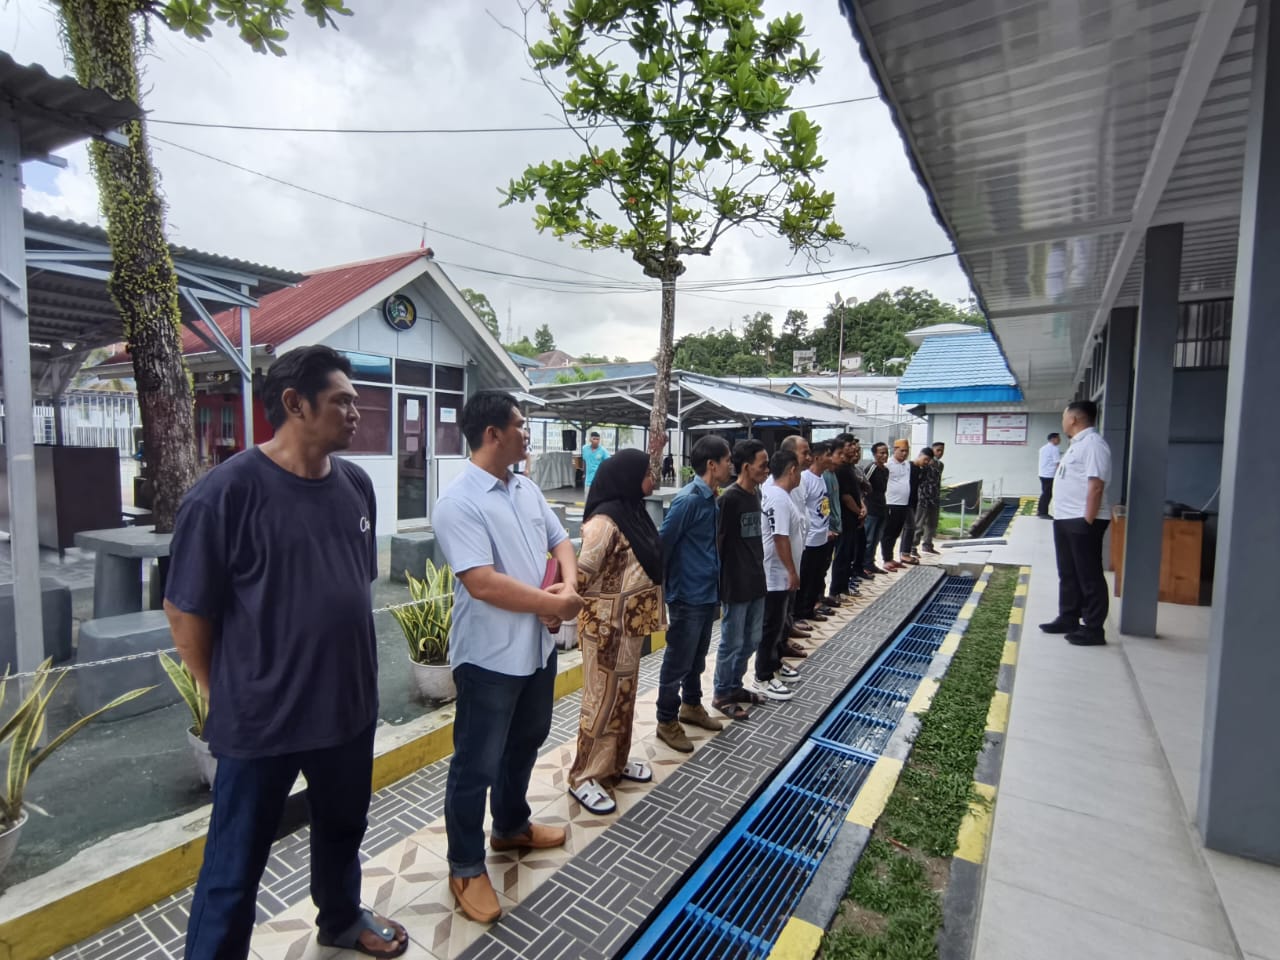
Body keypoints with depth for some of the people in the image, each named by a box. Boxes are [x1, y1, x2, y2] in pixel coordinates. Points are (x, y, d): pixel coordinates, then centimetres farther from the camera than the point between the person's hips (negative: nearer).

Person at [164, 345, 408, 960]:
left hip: (350, 703, 6)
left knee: (342, 828, 26)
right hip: (260, 719, -6)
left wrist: (354, 669, 12)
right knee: (236, 864, 14)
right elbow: (185, 610, -11)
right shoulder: (226, 490, -18)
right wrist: (228, 696, -3)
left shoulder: (356, 484, -1)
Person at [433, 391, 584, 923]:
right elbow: (482, 583, -27)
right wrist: (553, 603, -18)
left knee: (525, 743, 25)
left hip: (538, 645, 8)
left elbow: (560, 542, 9)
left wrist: (568, 588, -12)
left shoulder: (527, 489, 5)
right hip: (490, 655, -8)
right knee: (476, 764, 10)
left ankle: (510, 827, 49)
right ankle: (466, 868, 32)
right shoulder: (459, 501, -21)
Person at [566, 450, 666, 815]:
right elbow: (582, 573, -24)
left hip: (631, 622, 9)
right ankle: (584, 776, 21)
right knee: (603, 698, 4)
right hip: (607, 625, -9)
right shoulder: (605, 520, -22)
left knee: (624, 695, 20)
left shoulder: (634, 511, 7)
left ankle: (615, 761, 38)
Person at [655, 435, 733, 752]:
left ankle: (691, 706, 41)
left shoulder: (710, 498, 6)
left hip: (707, 593, 9)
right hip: (687, 597, -8)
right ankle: (667, 722, 22)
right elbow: (662, 544, -18)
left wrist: (716, 589, 16)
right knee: (677, 663, 6)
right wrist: (661, 588, -11)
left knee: (697, 658, 23)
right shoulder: (688, 499, -21)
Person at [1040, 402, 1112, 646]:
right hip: (1065, 519, 10)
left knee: (1089, 576, -2)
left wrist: (1087, 521, -23)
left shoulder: (1093, 444, -15)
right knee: (1068, 574, 17)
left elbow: (1096, 486, -21)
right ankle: (1068, 619, 27)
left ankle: (1094, 629, 6)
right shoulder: (1077, 444, 17)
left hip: (1082, 521, -10)